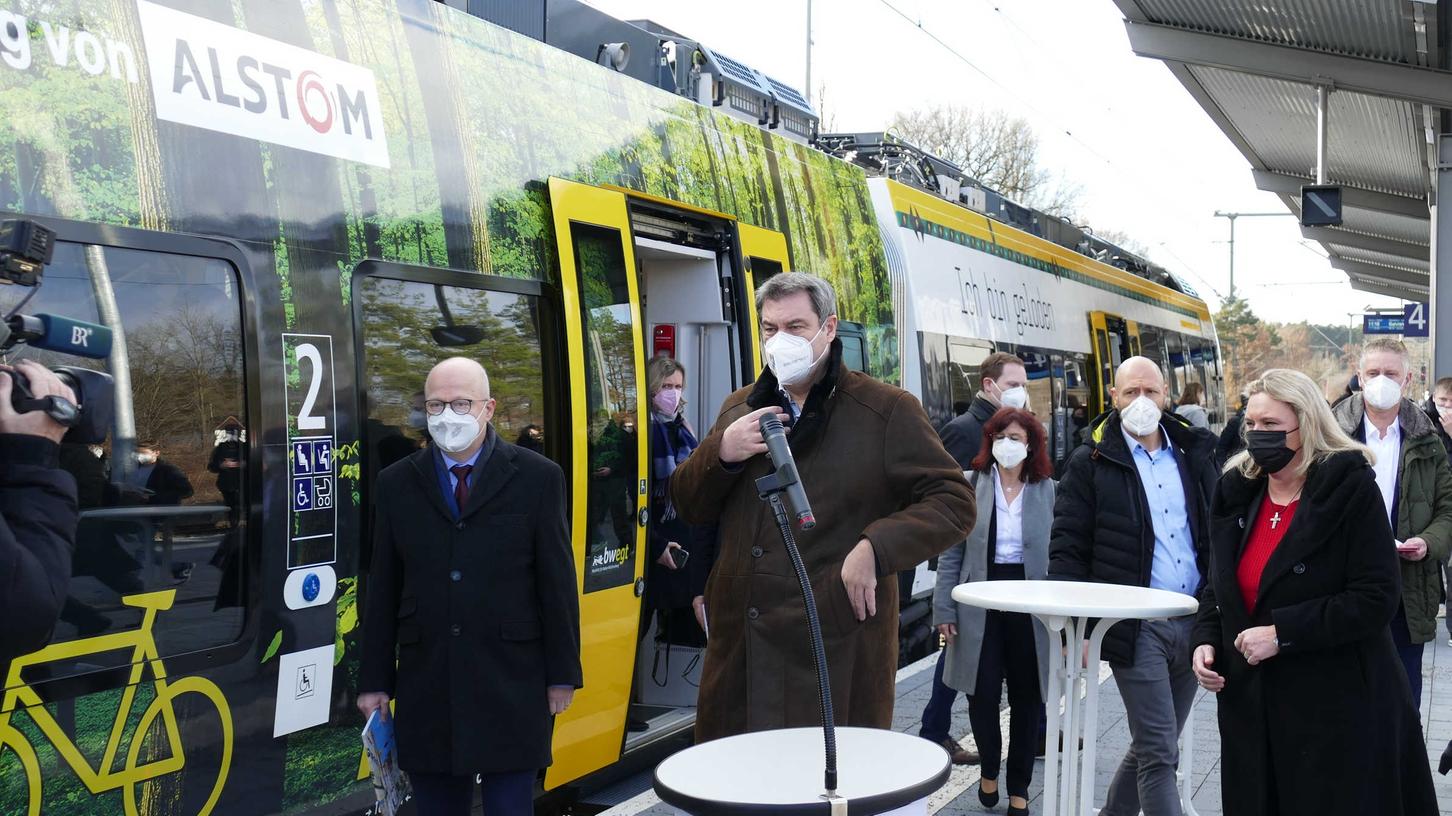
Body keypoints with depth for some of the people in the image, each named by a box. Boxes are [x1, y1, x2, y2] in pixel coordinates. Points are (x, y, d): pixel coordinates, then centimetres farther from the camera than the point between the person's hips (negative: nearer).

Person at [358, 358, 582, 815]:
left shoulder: (537, 478, -1)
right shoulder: (397, 484, 6)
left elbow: (558, 583, 0)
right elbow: (382, 589, 8)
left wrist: (563, 674, -1)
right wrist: (375, 682, 6)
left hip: (511, 686, -2)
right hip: (426, 687, 2)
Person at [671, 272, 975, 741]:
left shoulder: (887, 411, -1)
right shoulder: (739, 409, 14)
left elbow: (953, 503, -3)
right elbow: (688, 508, 15)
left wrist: (875, 549, -18)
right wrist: (721, 453, -5)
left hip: (838, 649, -4)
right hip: (740, 647, 5)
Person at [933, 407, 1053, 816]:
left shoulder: (1047, 490, 2)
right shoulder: (972, 486, 1)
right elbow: (952, 553, 2)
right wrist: (945, 609, -3)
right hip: (981, 602, 0)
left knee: (1026, 696, 7)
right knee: (982, 693, 3)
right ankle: (989, 770, 28)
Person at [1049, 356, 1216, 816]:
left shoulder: (1194, 453, 9)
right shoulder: (1090, 463, -3)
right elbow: (1067, 549, -4)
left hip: (1194, 620, 5)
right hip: (1136, 627, -5)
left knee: (1152, 746, 15)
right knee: (1159, 753, -6)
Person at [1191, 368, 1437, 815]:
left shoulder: (1350, 489, -9)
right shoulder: (1237, 492, 8)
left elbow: (1376, 599, -16)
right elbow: (1219, 588, 19)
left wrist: (1281, 634, -20)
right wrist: (1206, 640, 0)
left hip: (1337, 708, -5)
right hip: (1252, 707, 5)